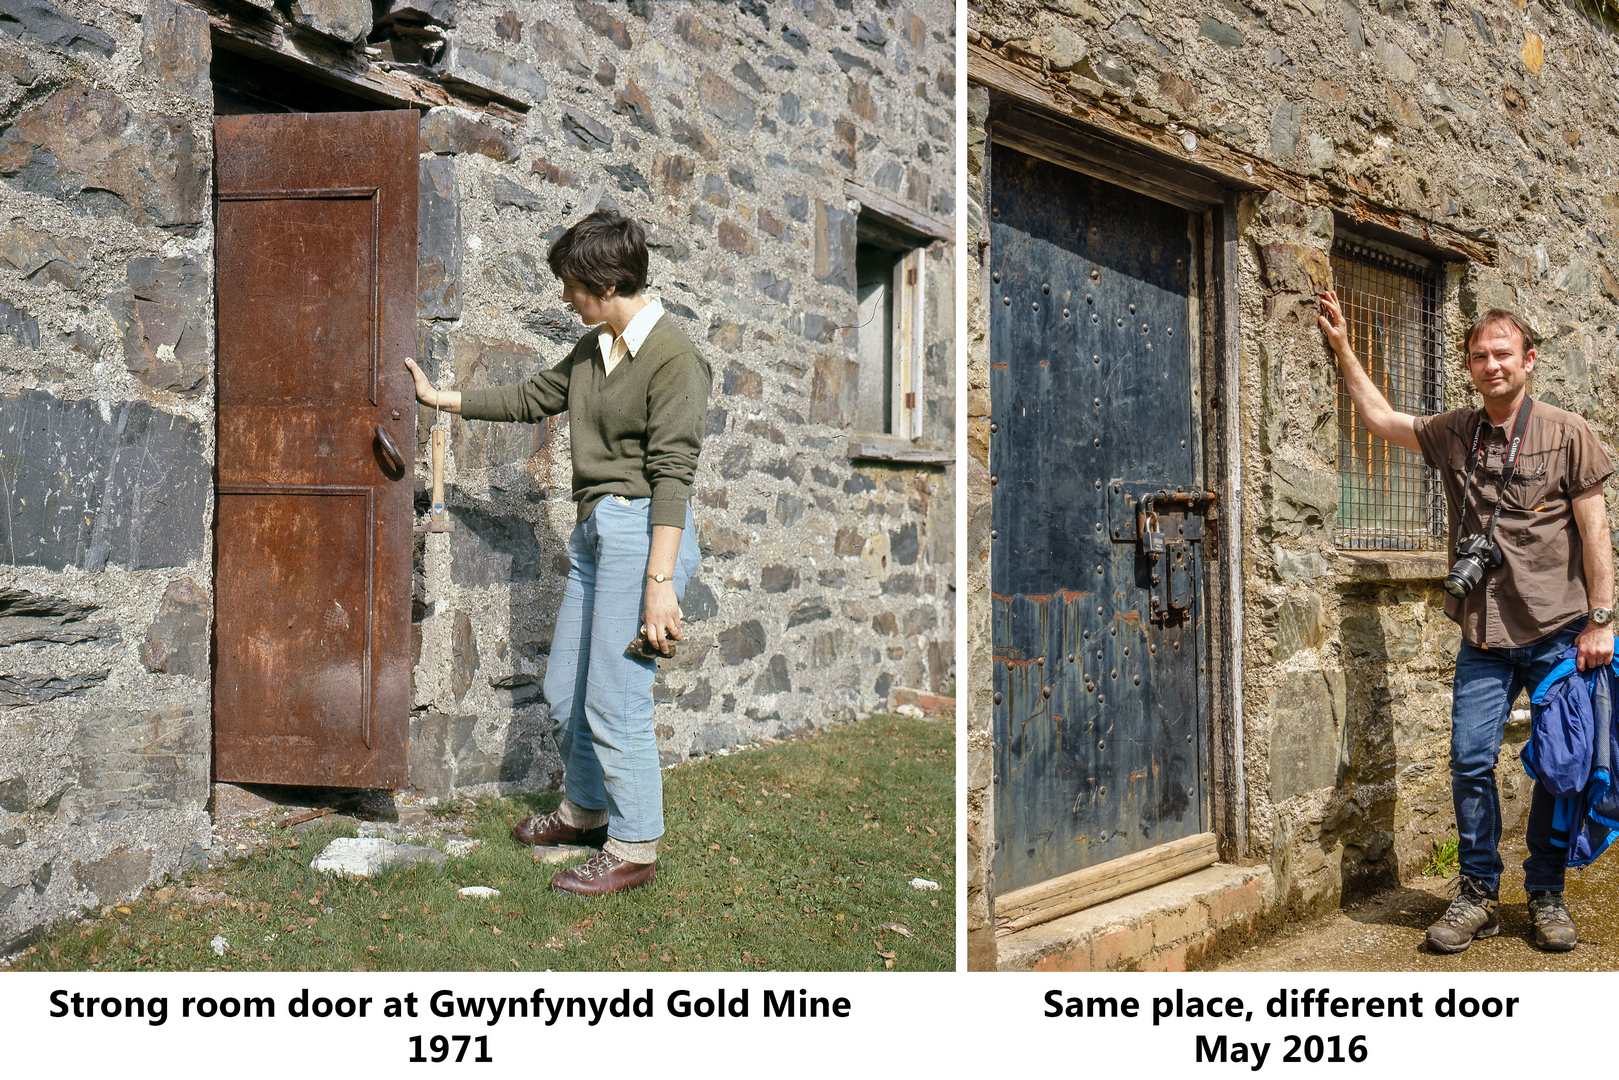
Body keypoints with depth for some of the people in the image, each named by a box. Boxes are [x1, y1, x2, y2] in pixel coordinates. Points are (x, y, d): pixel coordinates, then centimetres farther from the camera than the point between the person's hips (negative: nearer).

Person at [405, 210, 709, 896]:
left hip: (641, 529, -9)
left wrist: (661, 582, -23)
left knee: (615, 699, -5)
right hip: (594, 530, 9)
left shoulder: (672, 357, -13)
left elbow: (672, 472, -19)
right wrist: (439, 398, 31)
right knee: (566, 690, 16)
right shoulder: (592, 349, 14)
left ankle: (635, 848, 9)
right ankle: (586, 809, 37)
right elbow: (532, 399, 28)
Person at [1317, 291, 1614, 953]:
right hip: (1485, 637, 3)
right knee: (1470, 761, -1)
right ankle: (1478, 895, 11)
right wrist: (1341, 346, 15)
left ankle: (1546, 895, 19)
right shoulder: (1453, 434, 8)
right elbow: (1379, 417, 19)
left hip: (1558, 633, -2)